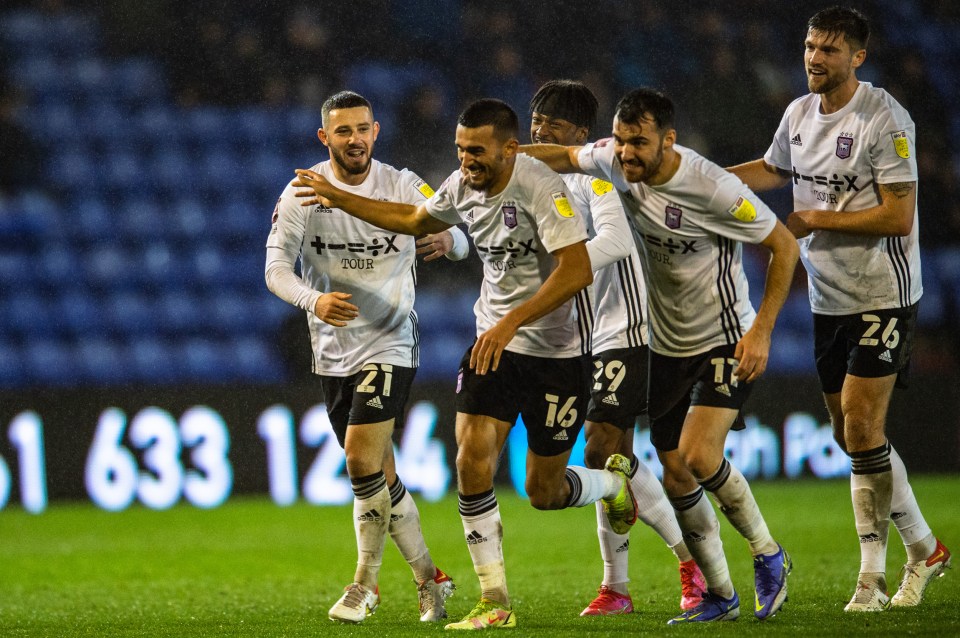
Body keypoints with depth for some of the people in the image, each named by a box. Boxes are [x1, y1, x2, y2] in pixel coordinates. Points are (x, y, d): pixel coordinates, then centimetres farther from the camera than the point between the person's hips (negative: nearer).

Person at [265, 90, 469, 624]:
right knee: (380, 475, 9)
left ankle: (366, 583, -3)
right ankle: (430, 578, 23)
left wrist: (444, 238, -43)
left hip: (389, 342, -3)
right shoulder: (302, 193, -5)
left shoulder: (403, 186, -8)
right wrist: (315, 300, -33)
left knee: (362, 457, -18)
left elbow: (458, 243, -17)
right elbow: (277, 268, -12)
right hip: (333, 351, 3)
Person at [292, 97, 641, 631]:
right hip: (495, 343, 6)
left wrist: (511, 322, -34)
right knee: (473, 462, -12)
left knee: (544, 492, 3)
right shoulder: (464, 187, 0)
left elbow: (577, 270, -29)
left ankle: (614, 482, 39)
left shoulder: (541, 187, -22)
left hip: (558, 351, -6)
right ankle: (495, 604, -4)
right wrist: (339, 199, 19)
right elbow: (414, 220, 22)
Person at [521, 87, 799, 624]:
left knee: (698, 458, -23)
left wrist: (762, 331, -19)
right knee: (677, 479, 5)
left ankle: (768, 555, 0)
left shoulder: (713, 188, -24)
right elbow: (566, 157, 16)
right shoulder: (614, 161, -7)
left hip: (727, 342, -6)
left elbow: (785, 246, -15)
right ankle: (720, 596, 21)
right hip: (666, 347, 6)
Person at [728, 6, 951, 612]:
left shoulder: (885, 119, -16)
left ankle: (872, 574, -4)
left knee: (861, 425, -13)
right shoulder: (799, 113, 6)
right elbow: (773, 170, 26)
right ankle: (924, 550, 23)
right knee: (853, 435, 9)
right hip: (829, 300, 7)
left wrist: (814, 220, -17)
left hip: (884, 296, -7)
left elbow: (899, 217, -20)